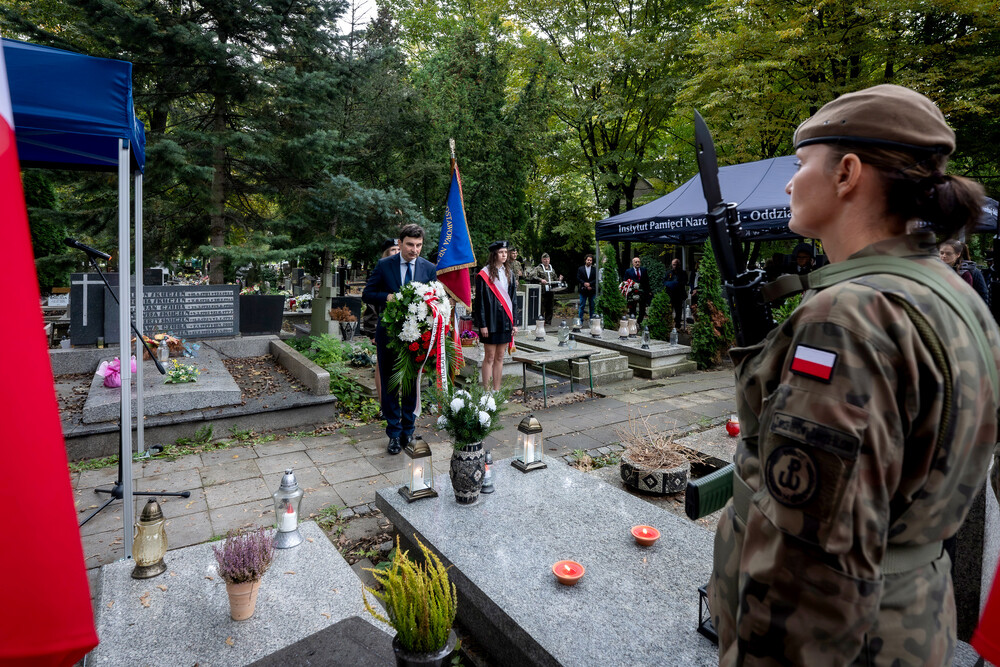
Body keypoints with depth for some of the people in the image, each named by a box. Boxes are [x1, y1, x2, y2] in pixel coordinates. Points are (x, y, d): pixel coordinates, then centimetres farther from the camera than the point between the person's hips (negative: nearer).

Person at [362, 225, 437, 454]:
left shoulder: (429, 268, 2)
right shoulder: (384, 265, -1)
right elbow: (367, 294, 0)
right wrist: (388, 297, -19)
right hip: (388, 333, -1)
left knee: (412, 384, 11)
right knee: (389, 385, 6)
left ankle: (408, 431, 26)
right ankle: (394, 434, 19)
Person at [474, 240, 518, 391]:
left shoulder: (508, 273, 11)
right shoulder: (485, 274, -6)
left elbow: (512, 298, 13)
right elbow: (480, 300, -8)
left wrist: (514, 321, 8)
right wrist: (482, 324, -13)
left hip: (505, 321, 5)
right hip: (491, 321, -5)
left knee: (500, 357, 10)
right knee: (489, 358, 0)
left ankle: (497, 391, 17)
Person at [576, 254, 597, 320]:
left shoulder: (595, 269, 6)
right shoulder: (580, 269, 6)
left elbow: (596, 279, -2)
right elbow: (578, 279, -2)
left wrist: (589, 284, -16)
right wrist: (584, 284, -16)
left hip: (592, 290, 1)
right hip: (583, 290, -1)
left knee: (592, 306, 5)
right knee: (581, 305, 1)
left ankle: (592, 320, 13)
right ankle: (580, 320, 4)